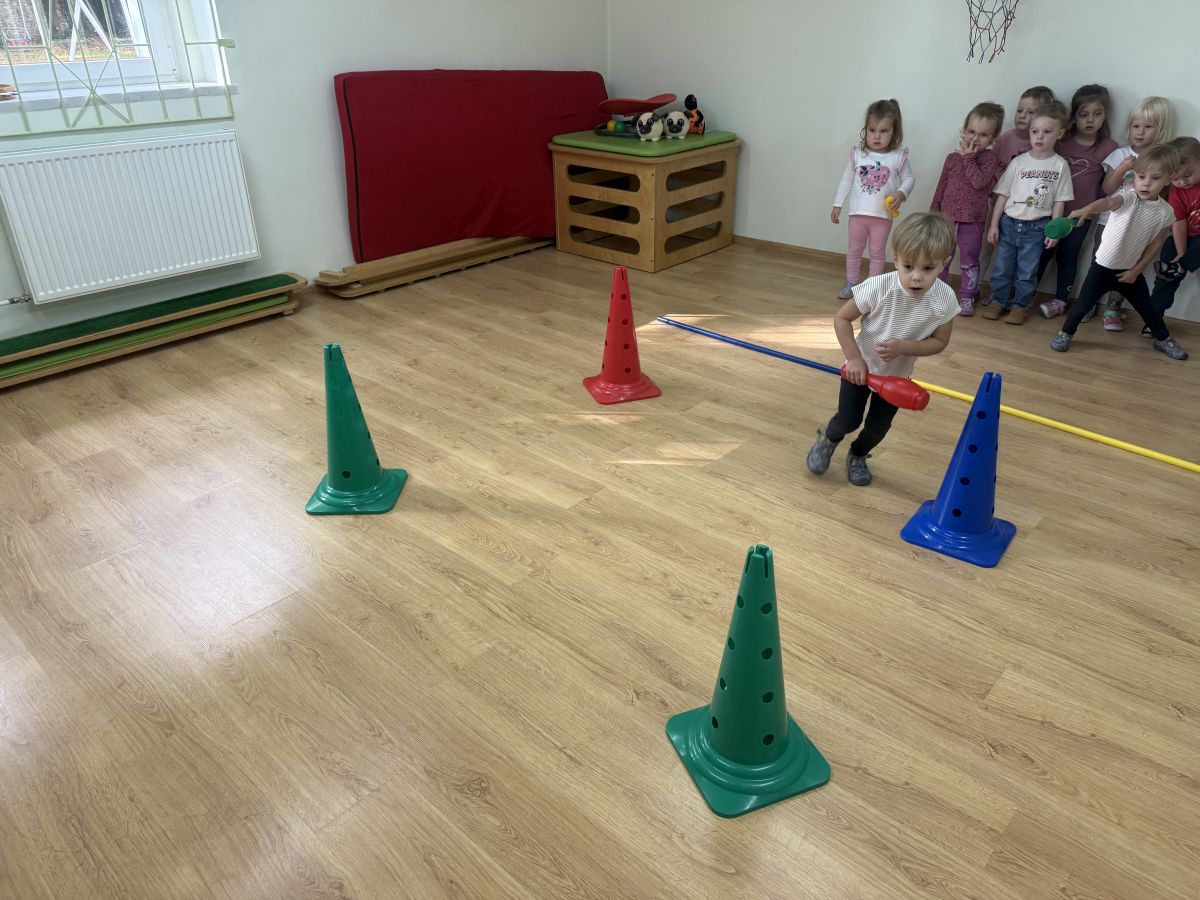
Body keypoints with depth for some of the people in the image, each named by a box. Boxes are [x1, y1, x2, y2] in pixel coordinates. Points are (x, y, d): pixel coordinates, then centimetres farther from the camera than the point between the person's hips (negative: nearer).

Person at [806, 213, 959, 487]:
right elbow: (842, 318, -20)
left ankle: (858, 456, 45)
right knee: (848, 421, 1)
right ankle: (827, 439, 36)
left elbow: (939, 341, -13)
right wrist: (854, 358, -25)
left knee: (878, 429, 13)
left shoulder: (944, 299, -25)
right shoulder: (878, 287, -32)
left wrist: (903, 347, -31)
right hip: (862, 366, -2)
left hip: (897, 374, 2)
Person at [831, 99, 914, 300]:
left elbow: (908, 179, 1)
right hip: (858, 213, 1)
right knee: (855, 249, 13)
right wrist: (837, 205, 3)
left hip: (883, 215, -1)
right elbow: (846, 180, 4)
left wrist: (901, 193, -20)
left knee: (877, 252, 9)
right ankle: (850, 284, 23)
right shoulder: (857, 154, -3)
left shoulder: (898, 157, -6)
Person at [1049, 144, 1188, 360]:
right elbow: (1107, 202, -43)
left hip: (1130, 270, 4)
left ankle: (1163, 340, 36)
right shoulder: (1128, 198, -20)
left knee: (1147, 308, 16)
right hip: (1103, 266, -3)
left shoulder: (1166, 212, -7)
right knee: (1083, 304, -2)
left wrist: (1136, 270, -3)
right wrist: (1087, 209, -64)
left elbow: (1155, 245, 1)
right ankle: (1065, 334, 21)